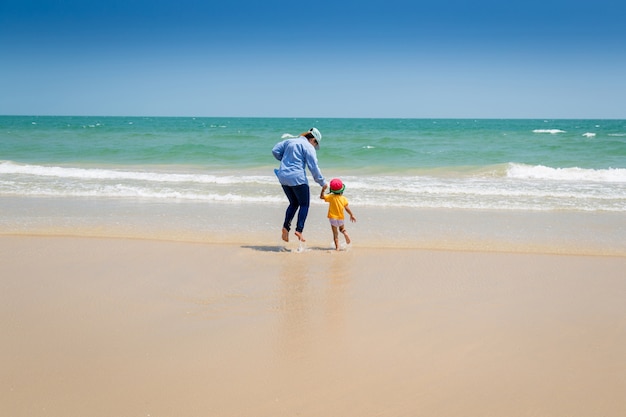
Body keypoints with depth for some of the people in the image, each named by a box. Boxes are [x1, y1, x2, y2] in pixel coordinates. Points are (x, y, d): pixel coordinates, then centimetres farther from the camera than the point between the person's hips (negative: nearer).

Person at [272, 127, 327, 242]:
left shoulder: (290, 141, 14)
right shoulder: (309, 147, -6)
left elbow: (275, 150, 13)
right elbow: (313, 167, -10)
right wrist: (322, 182, -1)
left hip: (283, 177, 6)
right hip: (297, 178, -6)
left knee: (294, 203, 19)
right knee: (304, 204, 8)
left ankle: (286, 227, 2)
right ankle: (299, 230, -5)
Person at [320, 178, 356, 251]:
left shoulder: (331, 197, -10)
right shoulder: (343, 198, -6)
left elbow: (321, 197, -11)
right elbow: (347, 208, -6)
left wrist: (323, 190, -2)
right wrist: (351, 215, 3)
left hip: (332, 217, -1)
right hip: (341, 218, 1)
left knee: (335, 233, 4)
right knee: (342, 229, 25)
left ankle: (337, 247, -3)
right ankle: (345, 233, -8)